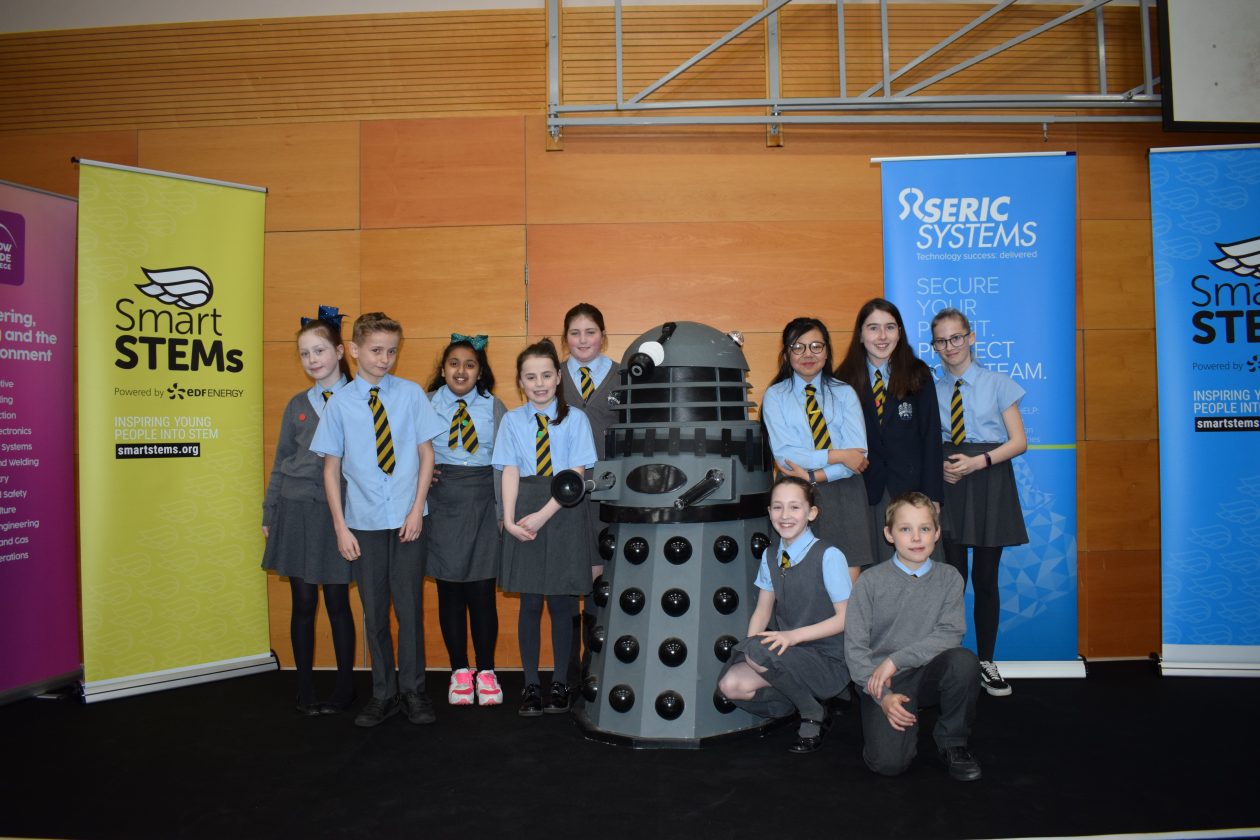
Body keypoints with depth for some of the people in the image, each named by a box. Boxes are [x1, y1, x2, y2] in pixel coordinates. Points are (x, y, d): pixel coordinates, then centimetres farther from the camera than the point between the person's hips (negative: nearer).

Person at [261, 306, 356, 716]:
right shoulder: (297, 405, 9)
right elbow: (280, 463, 14)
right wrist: (269, 513, 12)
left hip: (338, 511, -3)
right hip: (296, 509, 3)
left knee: (337, 601, 4)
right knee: (303, 602, 7)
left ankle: (345, 686, 19)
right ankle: (305, 690, 19)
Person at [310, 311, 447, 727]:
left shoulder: (411, 394, -3)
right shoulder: (340, 402, -2)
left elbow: (426, 453, 1)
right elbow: (332, 467, 2)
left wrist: (417, 510, -6)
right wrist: (340, 527, -2)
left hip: (407, 521, -1)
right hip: (363, 524, 1)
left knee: (410, 607, 6)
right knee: (374, 611, 11)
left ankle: (413, 691, 23)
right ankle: (383, 693, 26)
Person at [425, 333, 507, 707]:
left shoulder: (494, 407, 4)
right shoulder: (426, 404, 4)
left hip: (482, 506, -1)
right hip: (441, 505, 1)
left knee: (482, 591, 1)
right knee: (449, 591, 6)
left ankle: (485, 671, 16)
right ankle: (459, 671, 19)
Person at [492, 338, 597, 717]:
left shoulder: (575, 419, 0)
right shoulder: (512, 420, 6)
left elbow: (576, 474, -6)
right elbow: (510, 472, -1)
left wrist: (544, 515, -15)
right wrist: (510, 519, -13)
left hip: (564, 511, -1)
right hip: (523, 512, 1)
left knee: (561, 601, 5)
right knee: (530, 602, 7)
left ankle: (560, 684, 19)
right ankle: (531, 685, 18)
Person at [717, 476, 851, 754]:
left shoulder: (829, 556, -13)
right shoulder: (770, 557, 6)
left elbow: (845, 617, -13)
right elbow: (763, 610, 9)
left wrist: (794, 635, -24)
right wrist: (749, 642, -11)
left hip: (828, 660, -6)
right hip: (788, 653, 6)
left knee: (759, 650, -32)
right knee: (730, 685, -18)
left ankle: (812, 715, -7)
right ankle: (803, 697, 5)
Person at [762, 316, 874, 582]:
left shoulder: (845, 393, 9)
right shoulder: (775, 396, 5)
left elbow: (858, 455, -3)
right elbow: (784, 454, -9)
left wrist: (812, 475, -14)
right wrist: (837, 456, -14)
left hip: (844, 495, 1)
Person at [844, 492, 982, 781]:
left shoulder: (948, 578, 1)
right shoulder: (871, 581, -4)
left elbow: (951, 634, -11)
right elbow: (854, 647, -7)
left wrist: (895, 660, -19)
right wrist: (883, 696, -17)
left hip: (928, 674, 2)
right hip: (881, 682, -1)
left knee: (963, 660, -30)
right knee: (889, 761, -22)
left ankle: (952, 741, -5)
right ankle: (908, 721, 14)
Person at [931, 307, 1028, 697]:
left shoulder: (997, 383, 1)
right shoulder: (931, 391, 6)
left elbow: (1019, 441, -2)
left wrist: (978, 461, -16)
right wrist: (939, 466, -11)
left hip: (989, 481, -1)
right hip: (947, 484, 1)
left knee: (985, 578, 5)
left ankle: (986, 662, 19)